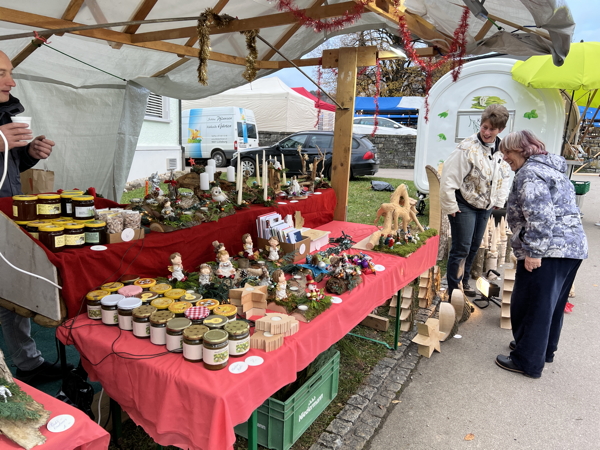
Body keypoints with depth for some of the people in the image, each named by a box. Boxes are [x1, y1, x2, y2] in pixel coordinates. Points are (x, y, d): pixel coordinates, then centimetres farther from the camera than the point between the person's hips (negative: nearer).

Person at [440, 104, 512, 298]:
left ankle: (463, 282, 35)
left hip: (485, 206, 7)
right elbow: (449, 178, -24)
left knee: (474, 247, 17)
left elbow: (504, 175, 13)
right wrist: (450, 207, -18)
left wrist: (499, 202, 9)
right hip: (465, 205, -7)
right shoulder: (468, 148, -23)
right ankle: (453, 289, 10)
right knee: (461, 248, -4)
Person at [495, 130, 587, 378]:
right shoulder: (552, 168, 20)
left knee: (530, 304, 0)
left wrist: (533, 251, -22)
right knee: (551, 303, 21)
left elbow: (540, 216, -23)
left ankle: (528, 361, 10)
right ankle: (545, 349, 35)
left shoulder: (530, 173, -12)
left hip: (549, 249, -10)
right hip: (573, 246, 10)